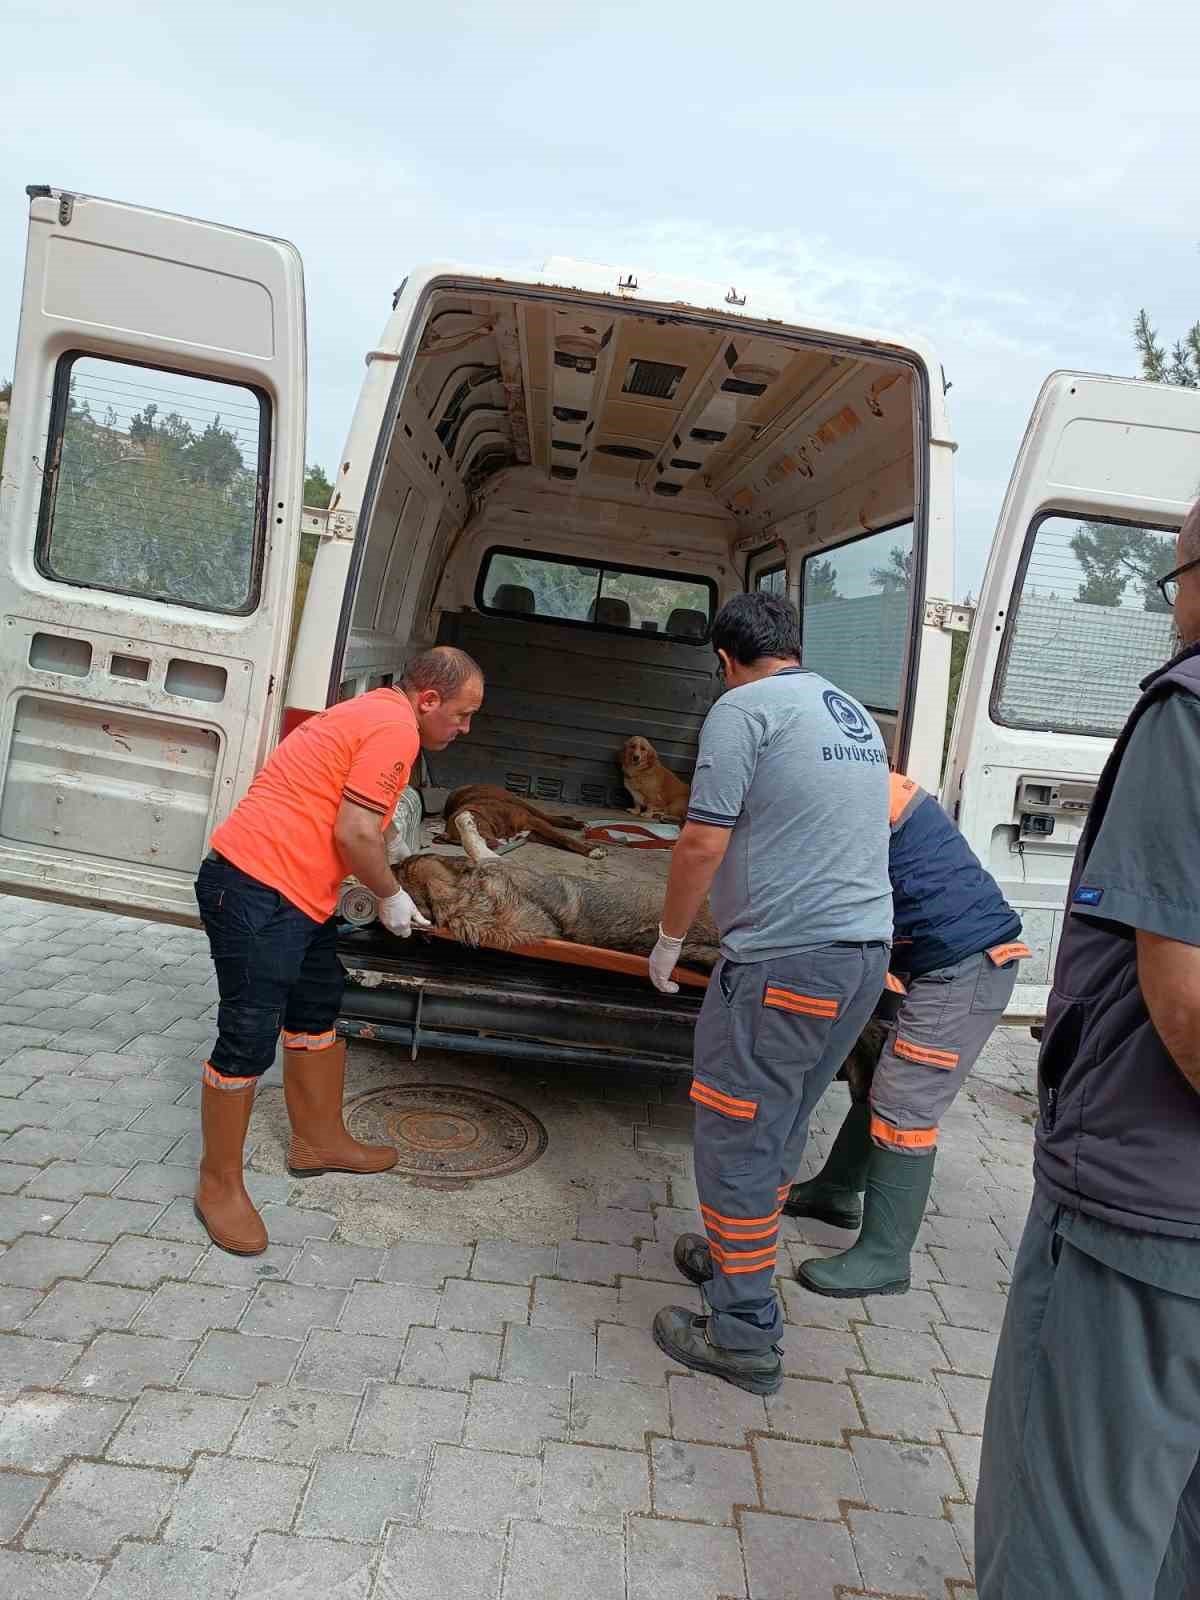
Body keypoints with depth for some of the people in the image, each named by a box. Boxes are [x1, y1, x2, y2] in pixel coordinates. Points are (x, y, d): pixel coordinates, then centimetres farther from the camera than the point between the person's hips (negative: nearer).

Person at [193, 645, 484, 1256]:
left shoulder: (372, 712, 18)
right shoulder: (394, 729, -15)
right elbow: (354, 832, -20)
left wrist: (391, 893, 27)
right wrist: (391, 897, -4)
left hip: (298, 893, 11)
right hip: (256, 892, -11)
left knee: (318, 1011, 20)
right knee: (249, 1039, -2)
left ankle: (318, 1141, 36)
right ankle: (219, 1184, 13)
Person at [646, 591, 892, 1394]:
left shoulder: (745, 707, -8)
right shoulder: (856, 715, 17)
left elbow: (702, 844, -14)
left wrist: (669, 940, 1)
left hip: (786, 958, -8)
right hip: (867, 951, 9)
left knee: (738, 1138, 3)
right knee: (783, 1128, 22)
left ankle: (744, 1335, 12)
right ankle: (736, 1253, 39)